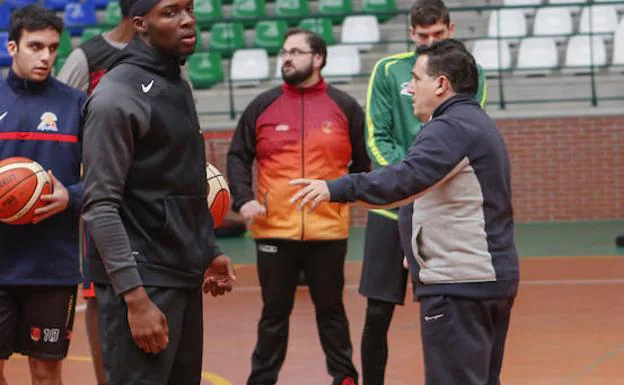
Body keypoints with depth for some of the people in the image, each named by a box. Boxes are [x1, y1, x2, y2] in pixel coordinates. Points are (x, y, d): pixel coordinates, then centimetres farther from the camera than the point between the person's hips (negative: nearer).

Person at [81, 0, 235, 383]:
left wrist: (209, 251, 18)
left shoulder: (179, 87, 14)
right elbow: (101, 206, -17)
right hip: (142, 281, -8)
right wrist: (134, 297, -22)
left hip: (185, 278, 8)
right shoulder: (117, 96, -12)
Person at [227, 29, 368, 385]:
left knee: (331, 309, 10)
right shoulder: (262, 107, 4)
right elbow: (238, 157, 6)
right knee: (275, 312, 8)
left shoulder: (345, 107, 3)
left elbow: (363, 163, 9)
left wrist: (343, 194, -1)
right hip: (274, 230, 1)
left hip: (328, 231, 0)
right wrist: (244, 199, -7)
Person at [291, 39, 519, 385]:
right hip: (491, 278, 11)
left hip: (458, 286, -11)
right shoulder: (477, 124, 20)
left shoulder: (452, 128, -15)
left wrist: (336, 189, -35)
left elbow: (407, 178, -29)